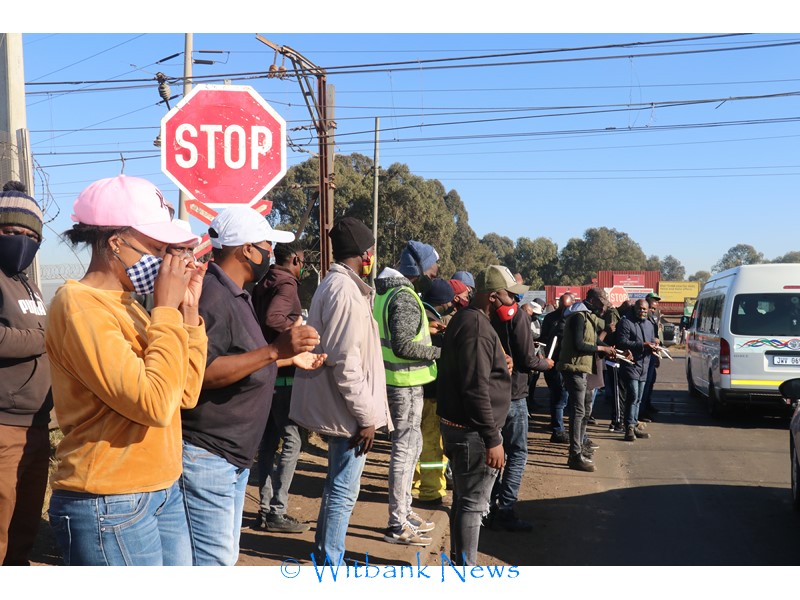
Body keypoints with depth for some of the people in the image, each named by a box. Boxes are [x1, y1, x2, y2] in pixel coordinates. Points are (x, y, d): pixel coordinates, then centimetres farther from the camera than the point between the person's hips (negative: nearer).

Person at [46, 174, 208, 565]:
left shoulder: (126, 304, 10)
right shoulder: (78, 304, -16)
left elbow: (185, 394, 6)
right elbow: (155, 403, -26)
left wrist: (188, 308, 2)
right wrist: (166, 309, -18)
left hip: (164, 490, 8)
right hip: (109, 504, -8)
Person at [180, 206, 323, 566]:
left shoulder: (235, 295, 14)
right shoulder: (211, 296, -19)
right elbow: (201, 373, -30)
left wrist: (290, 359, 26)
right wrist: (274, 351, -34)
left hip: (233, 457, 11)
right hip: (206, 456, -11)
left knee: (224, 556, 20)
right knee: (213, 560, -4)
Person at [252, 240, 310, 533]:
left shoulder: (263, 285, 14)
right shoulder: (286, 285, -13)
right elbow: (273, 318, -29)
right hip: (282, 373, -9)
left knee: (269, 440, 13)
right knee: (291, 439, -4)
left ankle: (265, 508, 20)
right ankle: (277, 512, -2)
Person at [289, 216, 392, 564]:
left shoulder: (334, 285, 13)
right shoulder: (345, 290, -19)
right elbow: (345, 360, -24)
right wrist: (365, 415, -19)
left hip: (338, 407, 11)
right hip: (349, 411, -11)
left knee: (338, 487, 22)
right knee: (343, 492, 0)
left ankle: (326, 556, 35)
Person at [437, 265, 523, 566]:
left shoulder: (465, 319, 13)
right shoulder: (477, 327, -20)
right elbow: (476, 389, -25)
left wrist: (500, 366, 8)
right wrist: (492, 439, -23)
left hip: (457, 424, 11)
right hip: (472, 430, -11)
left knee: (464, 498, 19)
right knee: (473, 503, 0)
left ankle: (458, 561, 32)